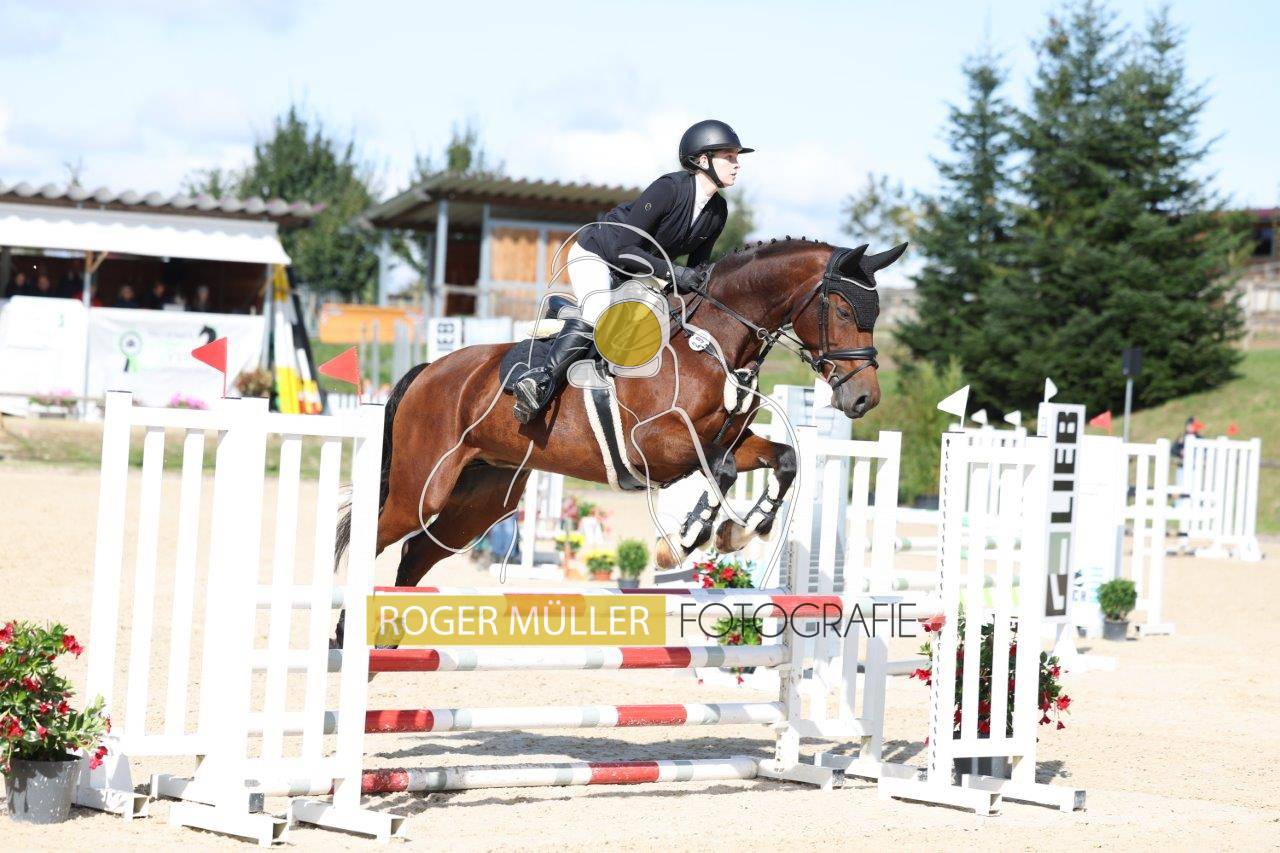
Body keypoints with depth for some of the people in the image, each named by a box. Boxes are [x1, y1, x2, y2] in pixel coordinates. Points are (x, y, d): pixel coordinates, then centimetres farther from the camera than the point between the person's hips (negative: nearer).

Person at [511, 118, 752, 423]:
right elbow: (622, 248, -29)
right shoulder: (668, 189, -28)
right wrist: (672, 272, -32)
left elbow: (697, 267, 6)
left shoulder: (718, 212, -5)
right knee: (598, 314, -31)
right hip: (595, 253, -9)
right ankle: (542, 378, -29)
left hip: (637, 272, 9)